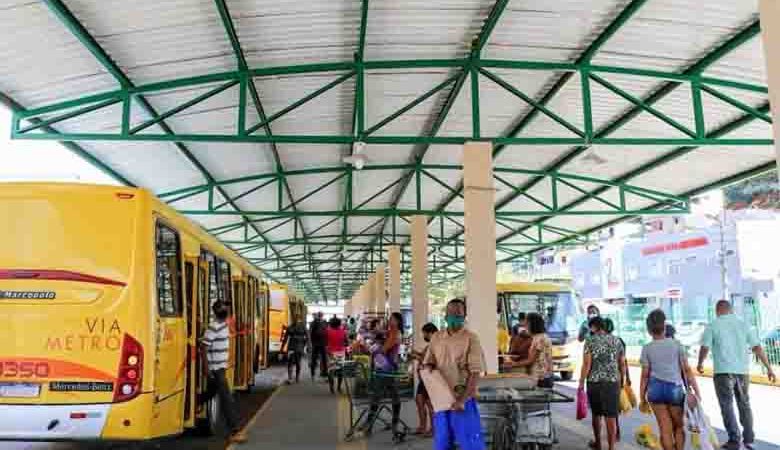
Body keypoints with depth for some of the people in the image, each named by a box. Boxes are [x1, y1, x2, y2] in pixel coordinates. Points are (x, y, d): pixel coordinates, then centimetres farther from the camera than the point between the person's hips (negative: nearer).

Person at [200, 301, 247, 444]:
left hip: (221, 366, 9)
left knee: (209, 394, 24)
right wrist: (207, 368, -21)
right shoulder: (213, 327, -19)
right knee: (227, 398, -9)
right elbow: (203, 347, -21)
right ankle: (235, 431, -8)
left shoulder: (224, 323, 8)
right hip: (215, 368, -9)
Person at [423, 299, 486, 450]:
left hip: (463, 399, -5)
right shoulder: (436, 338, 7)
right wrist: (428, 367, -9)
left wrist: (462, 400, -19)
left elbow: (475, 373, -13)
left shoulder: (470, 338, -8)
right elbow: (427, 363, 15)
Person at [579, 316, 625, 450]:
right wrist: (621, 380, 19)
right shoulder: (616, 341, 6)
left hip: (594, 382, -1)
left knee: (596, 414, 15)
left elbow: (586, 364, -8)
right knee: (610, 416, 3)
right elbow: (622, 364, 8)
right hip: (613, 382, 2)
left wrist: (581, 382, -2)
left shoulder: (590, 341, -4)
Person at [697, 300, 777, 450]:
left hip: (723, 371, -4)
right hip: (742, 370, 4)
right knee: (744, 404, 17)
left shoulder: (713, 326, -2)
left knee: (727, 405, 3)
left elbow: (704, 348, -5)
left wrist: (700, 364, 12)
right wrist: (769, 368, 8)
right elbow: (757, 348, 2)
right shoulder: (743, 324, 6)